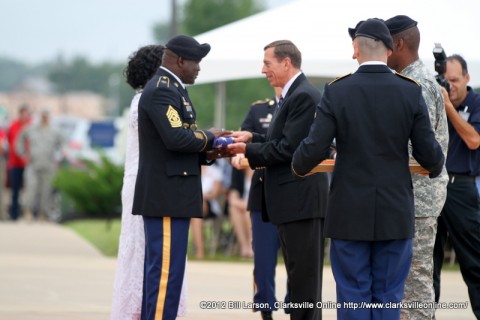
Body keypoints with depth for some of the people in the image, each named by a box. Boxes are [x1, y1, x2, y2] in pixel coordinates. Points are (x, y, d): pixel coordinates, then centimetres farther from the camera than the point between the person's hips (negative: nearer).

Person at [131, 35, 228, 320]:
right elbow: (177, 138, -25)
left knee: (161, 270, 12)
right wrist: (209, 137, -9)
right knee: (166, 270, -10)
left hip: (171, 197, 11)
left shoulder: (171, 89, 19)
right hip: (166, 198, -11)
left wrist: (209, 151, 7)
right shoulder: (161, 91, -14)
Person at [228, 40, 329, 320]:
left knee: (304, 276, -8)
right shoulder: (294, 95, 17)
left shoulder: (303, 96, -15)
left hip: (301, 199, -11)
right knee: (299, 275, 14)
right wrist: (252, 138, 7)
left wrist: (248, 150, -11)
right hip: (293, 201, 11)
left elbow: (289, 148, -20)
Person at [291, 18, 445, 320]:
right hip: (395, 214, 1)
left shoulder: (336, 92, -7)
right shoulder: (411, 92, -4)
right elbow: (430, 154, -2)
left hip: (350, 213, -1)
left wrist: (299, 168, 12)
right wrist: (435, 169, 21)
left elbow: (314, 150, -10)